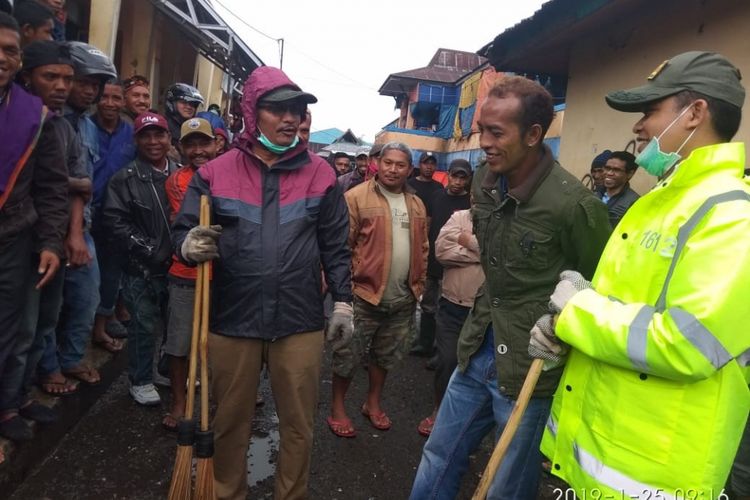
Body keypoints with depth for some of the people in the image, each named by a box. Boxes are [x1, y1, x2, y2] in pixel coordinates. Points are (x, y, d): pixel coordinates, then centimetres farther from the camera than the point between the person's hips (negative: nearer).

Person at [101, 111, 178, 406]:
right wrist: (150, 251, -13)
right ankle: (140, 381, 22)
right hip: (142, 268, -3)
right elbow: (114, 221, -10)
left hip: (177, 263, 4)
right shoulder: (125, 179, -4)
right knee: (143, 325, 4)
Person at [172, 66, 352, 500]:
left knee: (299, 425, 14)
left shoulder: (320, 174, 2)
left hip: (300, 322, 0)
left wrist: (343, 302, 3)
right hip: (232, 319, 0)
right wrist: (190, 246, -20)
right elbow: (182, 231, 3)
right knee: (231, 423, 18)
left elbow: (336, 246, 6)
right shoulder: (216, 172, 0)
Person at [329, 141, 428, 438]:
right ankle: (337, 408, 25)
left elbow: (422, 249, 15)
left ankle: (373, 403, 38)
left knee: (386, 355, 19)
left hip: (403, 299, 6)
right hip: (364, 294, -5)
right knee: (348, 355, 7)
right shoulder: (356, 197, -10)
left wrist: (419, 285, 12)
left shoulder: (417, 205, 10)